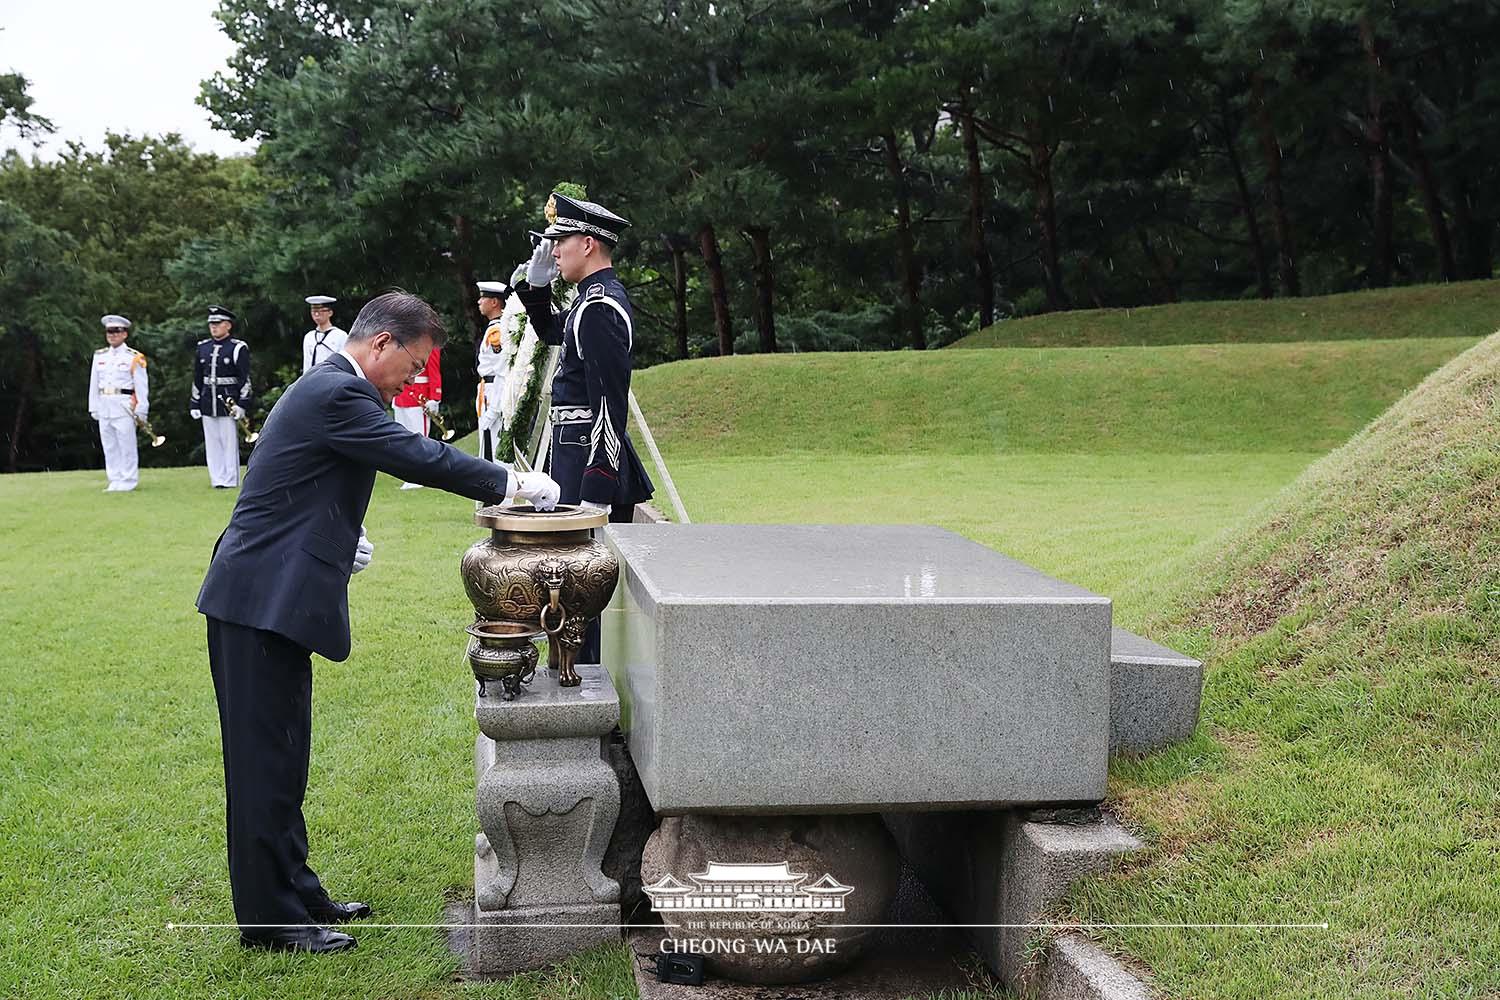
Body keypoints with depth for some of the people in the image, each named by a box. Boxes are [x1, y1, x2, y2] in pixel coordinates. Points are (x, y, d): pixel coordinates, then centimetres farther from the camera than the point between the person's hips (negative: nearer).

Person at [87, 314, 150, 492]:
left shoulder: (134, 358, -3)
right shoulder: (99, 356, 13)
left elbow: (142, 386, -4)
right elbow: (94, 384, 16)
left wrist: (141, 411, -9)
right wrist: (94, 408, 12)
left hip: (124, 407, -5)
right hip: (104, 408, 5)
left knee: (127, 446, -3)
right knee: (109, 447, 7)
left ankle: (128, 482, 3)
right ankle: (115, 481, 13)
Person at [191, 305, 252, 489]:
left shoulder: (238, 348, -4)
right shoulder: (202, 347, 12)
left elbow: (245, 379, -7)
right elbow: (197, 378, 16)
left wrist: (242, 404, -12)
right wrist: (195, 404, 12)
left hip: (228, 401, -5)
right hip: (208, 403, 5)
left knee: (230, 442, -2)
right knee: (212, 443, 6)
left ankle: (231, 481, 3)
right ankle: (217, 479, 12)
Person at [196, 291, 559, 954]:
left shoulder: (326, 387, 17)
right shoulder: (338, 392, -16)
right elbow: (418, 457, -21)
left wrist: (341, 536, 15)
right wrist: (510, 483, -13)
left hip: (273, 599, 11)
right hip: (262, 601, -11)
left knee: (281, 756, 17)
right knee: (264, 761, -2)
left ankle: (294, 892, 27)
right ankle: (270, 918, 6)